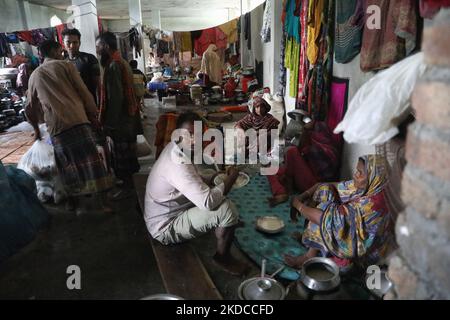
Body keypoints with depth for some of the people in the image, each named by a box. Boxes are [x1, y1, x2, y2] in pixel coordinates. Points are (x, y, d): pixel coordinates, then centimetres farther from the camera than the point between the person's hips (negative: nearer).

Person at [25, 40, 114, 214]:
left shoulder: (34, 76, 19)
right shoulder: (65, 65, 7)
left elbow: (30, 108, 25)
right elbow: (84, 92, 1)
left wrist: (36, 128, 39)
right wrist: (93, 117, 10)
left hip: (55, 128, 4)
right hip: (78, 121, -3)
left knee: (69, 166, 12)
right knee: (90, 162, -1)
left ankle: (75, 203, 20)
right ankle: (102, 202, 0)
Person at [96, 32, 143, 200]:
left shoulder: (113, 66, -19)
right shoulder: (122, 62, 11)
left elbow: (115, 97, -24)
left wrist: (109, 122, -19)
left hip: (120, 120, -10)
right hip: (128, 117, 10)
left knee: (122, 155, 1)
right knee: (126, 153, 19)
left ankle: (127, 187, 13)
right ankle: (128, 180, 32)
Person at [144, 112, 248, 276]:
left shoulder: (174, 148, -4)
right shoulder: (178, 165, -34)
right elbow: (208, 202, -38)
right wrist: (231, 178, -22)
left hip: (165, 212, 10)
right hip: (166, 228, -10)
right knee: (227, 209, -22)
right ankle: (223, 257, 1)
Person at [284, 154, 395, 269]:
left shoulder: (372, 203, -35)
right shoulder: (362, 186, -12)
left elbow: (333, 219, -36)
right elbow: (329, 187, -4)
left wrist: (298, 205, -26)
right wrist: (302, 197, -18)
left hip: (366, 253, -8)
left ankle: (310, 256, -2)